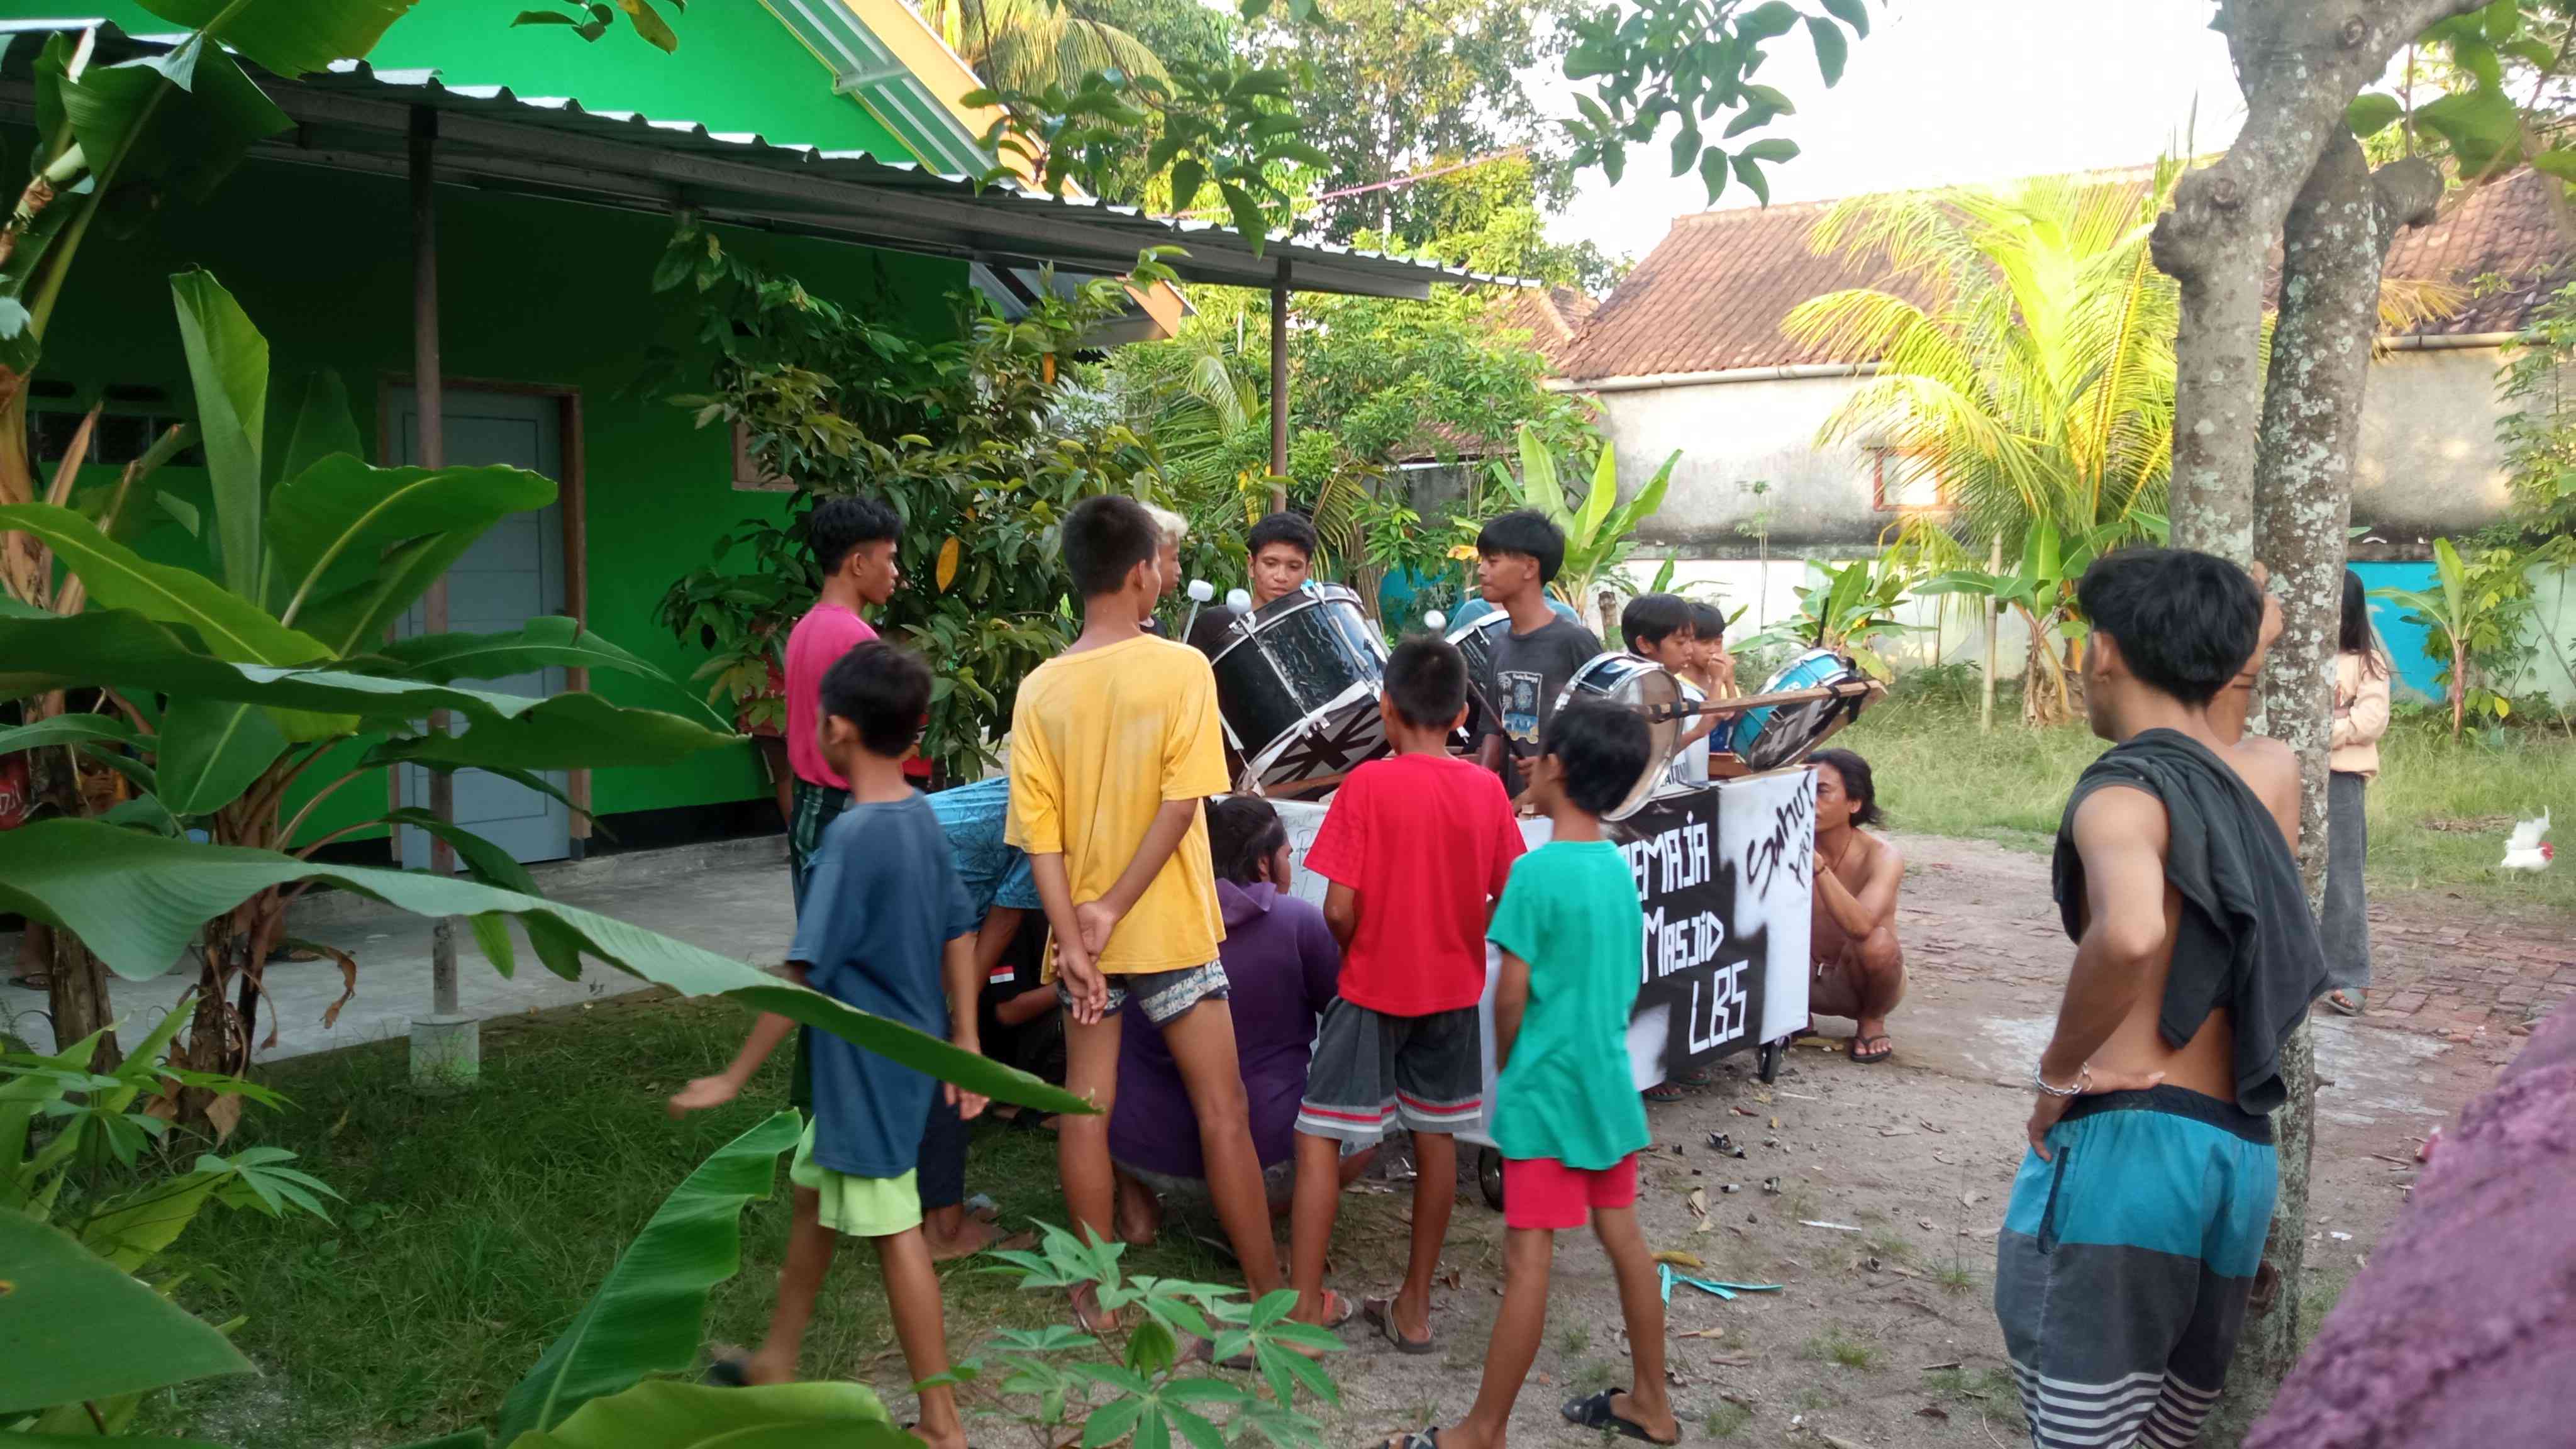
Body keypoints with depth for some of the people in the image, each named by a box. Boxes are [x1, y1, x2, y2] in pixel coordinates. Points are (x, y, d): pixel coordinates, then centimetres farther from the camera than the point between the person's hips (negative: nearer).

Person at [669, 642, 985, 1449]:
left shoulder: (853, 835, -23)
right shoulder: (921, 817, 2)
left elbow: (803, 976, -23)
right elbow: (960, 932, 8)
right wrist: (965, 1040, 16)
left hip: (869, 1065, -9)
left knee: (892, 1231, 2)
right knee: (815, 1194, 23)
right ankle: (776, 1364, 40)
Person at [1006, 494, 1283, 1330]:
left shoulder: (1040, 689, -1)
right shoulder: (1182, 669, -11)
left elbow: (1038, 832, -7)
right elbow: (1181, 801, -18)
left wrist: (1075, 935, -9)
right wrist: (1115, 908, -14)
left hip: (1082, 938, 4)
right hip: (1171, 931, -3)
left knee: (1085, 1110, 11)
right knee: (1223, 1112, 6)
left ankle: (1099, 1295, 20)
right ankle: (1268, 1292, 15)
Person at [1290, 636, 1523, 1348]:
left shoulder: (1368, 785, -15)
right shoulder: (1487, 790, -3)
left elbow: (1340, 908, -17)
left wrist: (1354, 953, 2)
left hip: (1373, 988, -4)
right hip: (1454, 988, 5)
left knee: (1318, 1138, 4)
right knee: (1436, 1136, 15)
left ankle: (1306, 1310, 6)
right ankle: (1415, 1305, 23)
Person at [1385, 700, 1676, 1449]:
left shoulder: (1538, 869, -19)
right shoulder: (1620, 867, 4)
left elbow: (1512, 993, -15)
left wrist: (1507, 1069, 1)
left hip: (1547, 1088, -8)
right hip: (1610, 1079, 8)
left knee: (1527, 1261, -2)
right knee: (1624, 1238, 17)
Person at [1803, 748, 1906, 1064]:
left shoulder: (1882, 856, -22)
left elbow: (1861, 925, -41)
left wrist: (1816, 864, -51)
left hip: (1862, 980, -2)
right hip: (1813, 980, 3)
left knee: (1876, 942, -35)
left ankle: (1872, 1020, -2)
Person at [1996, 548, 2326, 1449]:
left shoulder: (2122, 792, -11)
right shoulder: (2273, 772, 10)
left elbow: (2130, 933, -33)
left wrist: (2058, 1070, -20)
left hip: (2128, 1139, -8)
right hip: (2244, 1151, 8)